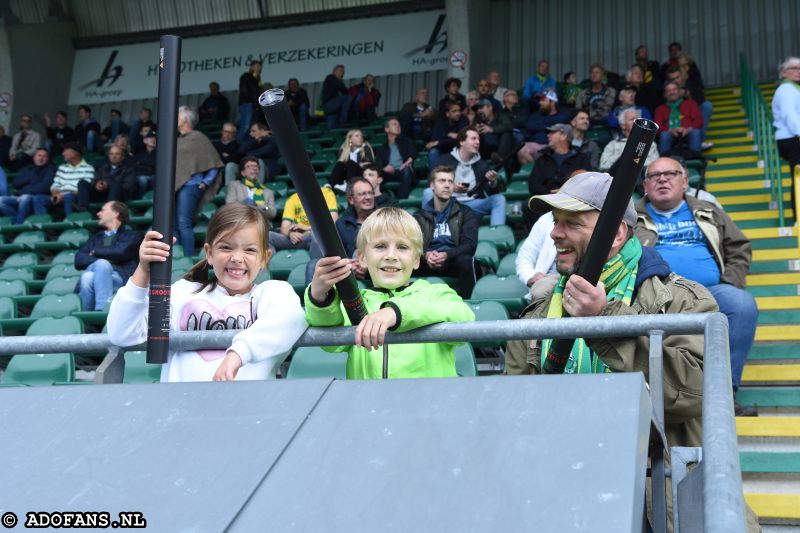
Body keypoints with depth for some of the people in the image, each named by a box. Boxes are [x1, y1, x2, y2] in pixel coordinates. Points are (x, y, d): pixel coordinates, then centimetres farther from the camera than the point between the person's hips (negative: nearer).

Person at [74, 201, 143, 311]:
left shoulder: (132, 236, 20)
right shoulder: (95, 238, 32)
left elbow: (120, 252, -2)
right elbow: (79, 260, 15)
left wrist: (95, 252, 12)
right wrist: (98, 262, -5)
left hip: (119, 278, -3)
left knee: (102, 264, -36)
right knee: (88, 276, -34)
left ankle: (101, 310, -43)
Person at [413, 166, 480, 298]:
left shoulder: (465, 213, 14)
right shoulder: (419, 216, 19)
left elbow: (470, 244, -1)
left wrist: (446, 255, -21)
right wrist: (426, 255, -21)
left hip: (453, 262, -1)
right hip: (428, 263, 1)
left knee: (466, 261, -36)